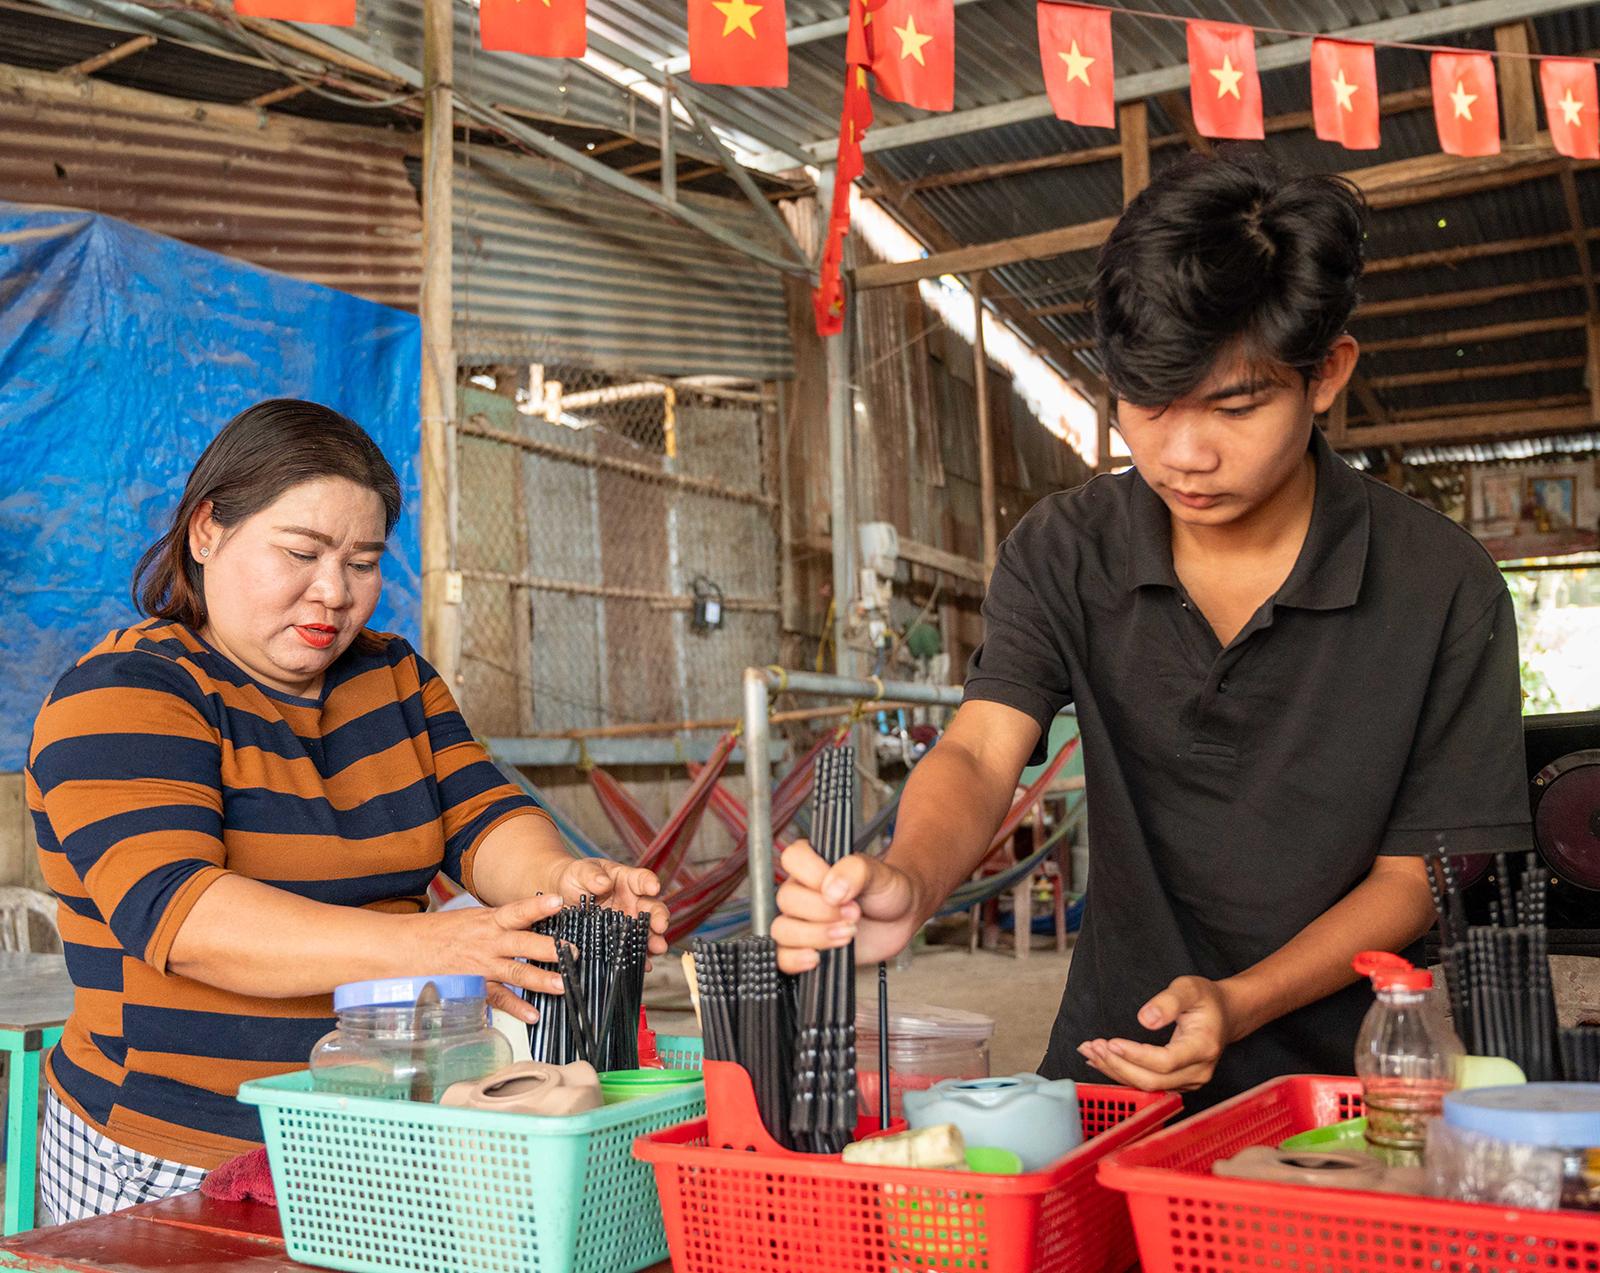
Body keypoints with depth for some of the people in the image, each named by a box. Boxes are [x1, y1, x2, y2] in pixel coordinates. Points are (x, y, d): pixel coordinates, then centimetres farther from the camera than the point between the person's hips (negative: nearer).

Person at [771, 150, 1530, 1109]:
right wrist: (909, 883, -36)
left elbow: (1421, 870, -3)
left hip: (1327, 1075, -1)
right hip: (1109, 1063, 1)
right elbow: (981, 752, -13)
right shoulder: (1065, 553, -1)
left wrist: (1238, 1004, -17)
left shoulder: (1443, 590, -7)